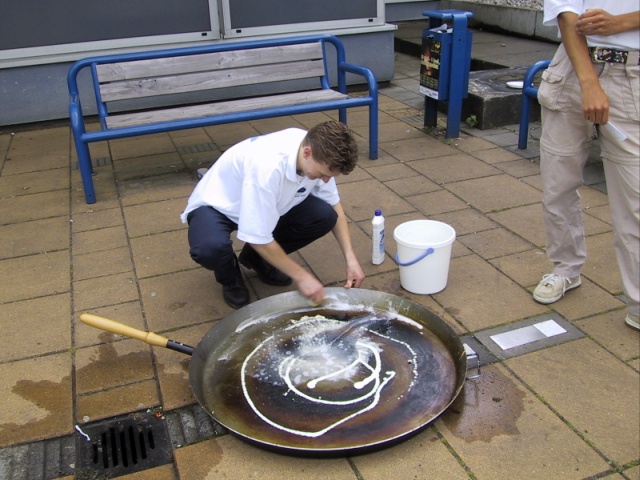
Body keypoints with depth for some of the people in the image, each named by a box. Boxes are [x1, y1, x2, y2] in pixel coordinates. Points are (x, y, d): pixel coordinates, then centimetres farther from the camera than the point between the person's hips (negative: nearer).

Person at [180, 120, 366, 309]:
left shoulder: (319, 154, -19)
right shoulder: (268, 166, -40)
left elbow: (334, 205, -2)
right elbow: (257, 237, -33)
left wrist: (350, 258, -12)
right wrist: (301, 276, -25)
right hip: (217, 206, -5)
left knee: (324, 216, -18)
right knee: (210, 248, -39)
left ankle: (258, 259, 7)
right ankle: (229, 277, 0)